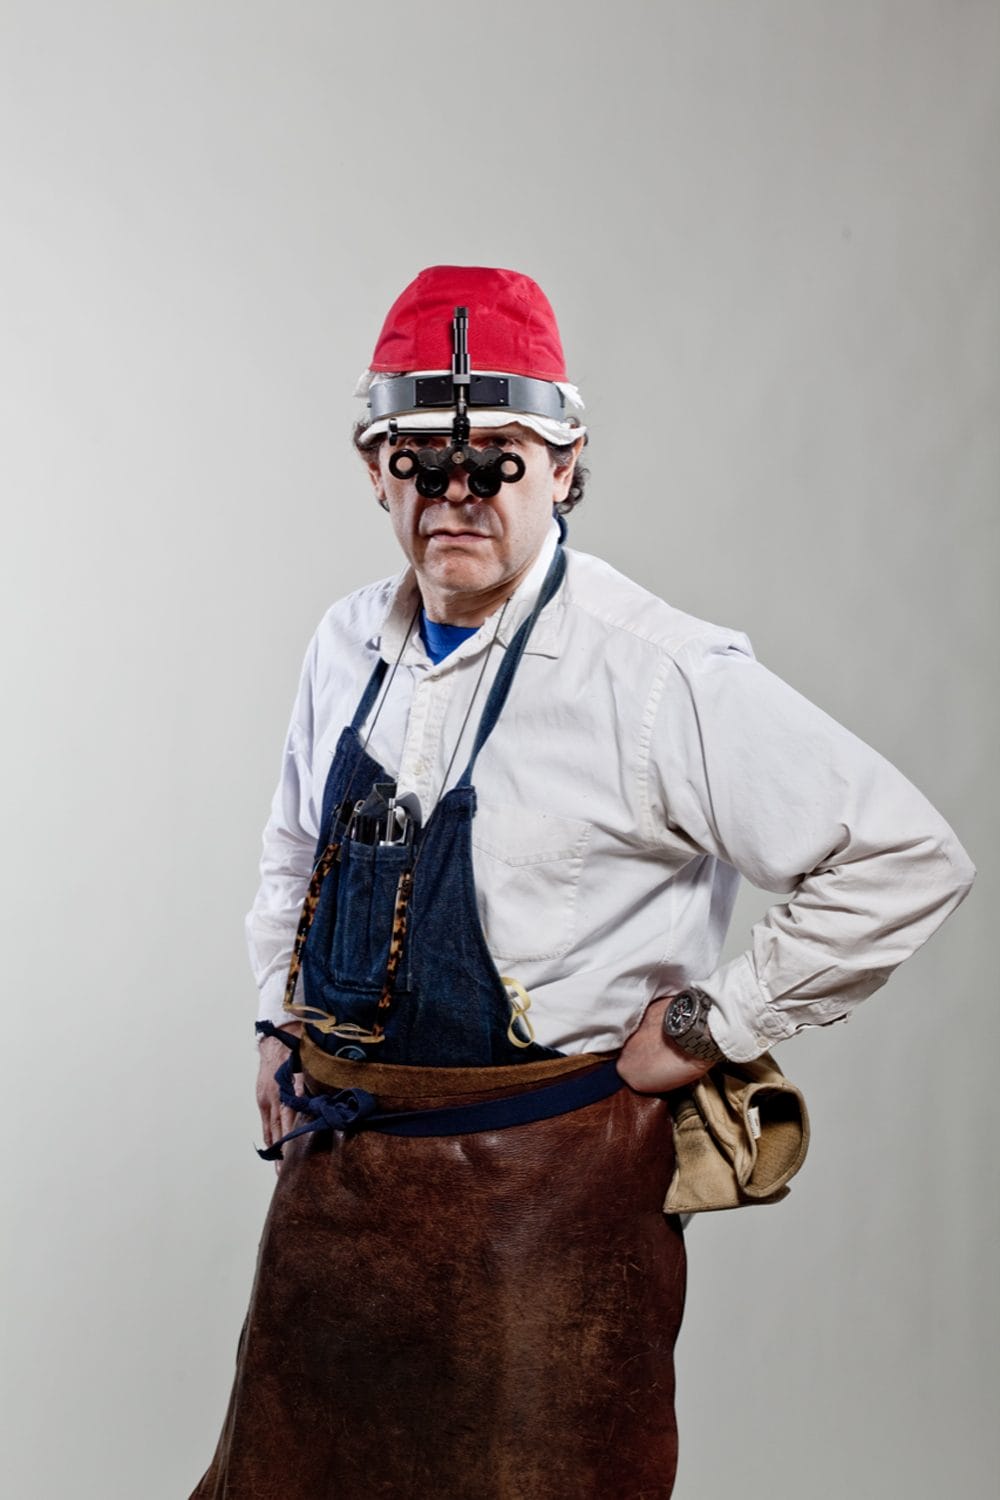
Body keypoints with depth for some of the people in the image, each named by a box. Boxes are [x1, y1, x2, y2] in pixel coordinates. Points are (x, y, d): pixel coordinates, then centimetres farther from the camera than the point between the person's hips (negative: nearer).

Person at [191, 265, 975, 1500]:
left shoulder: (659, 673, -17)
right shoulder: (347, 647, 4)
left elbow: (904, 861, -16)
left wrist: (710, 1029, -12)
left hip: (546, 1183, -6)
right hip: (334, 1163, 6)